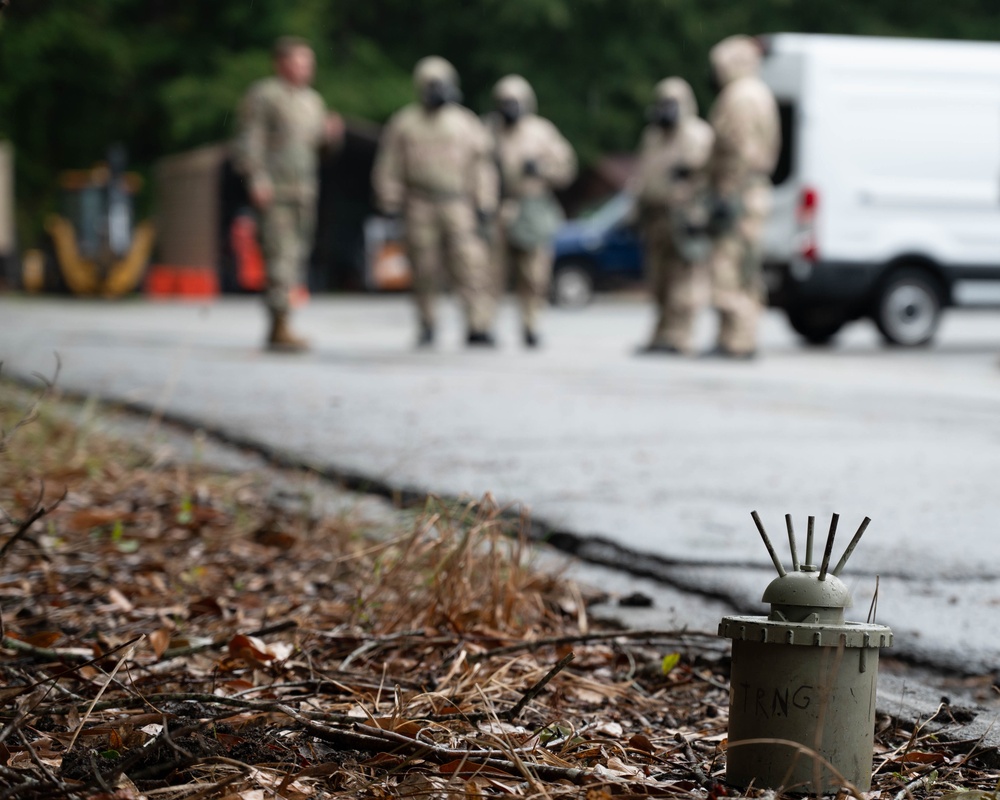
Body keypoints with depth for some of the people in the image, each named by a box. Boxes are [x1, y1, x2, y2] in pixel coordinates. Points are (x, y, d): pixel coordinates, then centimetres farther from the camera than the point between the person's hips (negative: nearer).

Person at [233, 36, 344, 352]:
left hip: (304, 187, 8)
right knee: (280, 254, -14)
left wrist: (330, 133, 1)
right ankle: (279, 328, -15)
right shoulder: (263, 95, -5)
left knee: (296, 255, 7)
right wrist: (257, 180, -19)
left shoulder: (311, 100, 18)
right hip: (274, 188, -8)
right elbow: (250, 140, -10)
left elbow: (316, 139, 24)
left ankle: (280, 328, 13)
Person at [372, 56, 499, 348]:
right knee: (424, 268, 1)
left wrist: (484, 206, 4)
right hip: (420, 207, 0)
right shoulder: (404, 123, 9)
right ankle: (427, 326, 15)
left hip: (459, 206, 0)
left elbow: (482, 167, 10)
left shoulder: (466, 123, 10)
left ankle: (478, 326, -14)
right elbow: (389, 167, 11)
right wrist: (391, 203, 5)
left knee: (470, 263, -11)